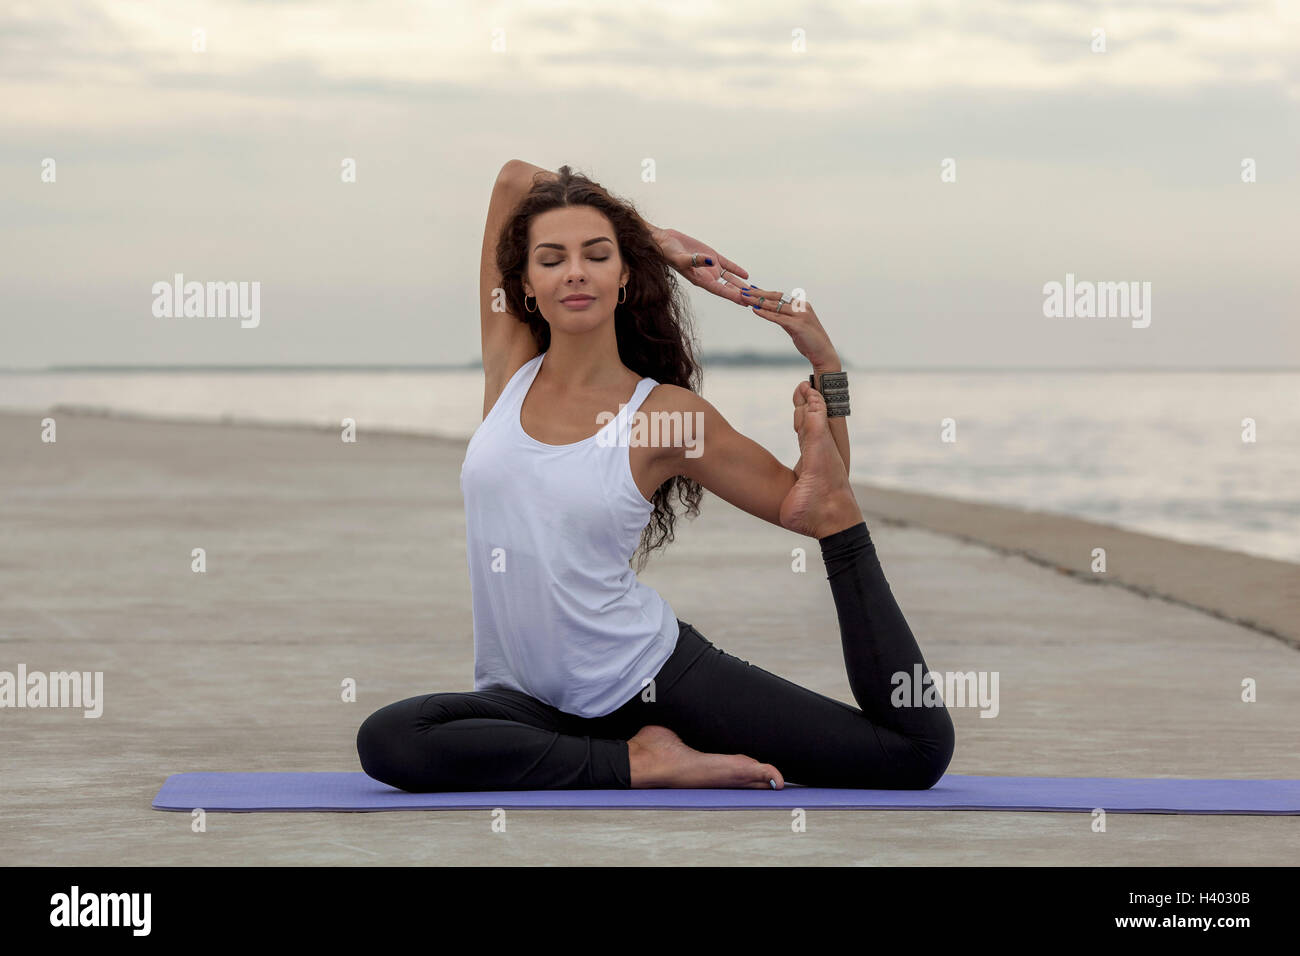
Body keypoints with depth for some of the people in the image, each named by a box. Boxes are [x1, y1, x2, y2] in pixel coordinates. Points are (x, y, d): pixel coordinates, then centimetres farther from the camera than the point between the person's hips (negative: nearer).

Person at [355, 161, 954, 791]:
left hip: (653, 675, -3)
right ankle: (638, 764, -17)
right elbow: (515, 178, 6)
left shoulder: (667, 413, -5)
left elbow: (808, 509, 3)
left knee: (918, 750, -14)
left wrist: (825, 366, -7)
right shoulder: (510, 369, 3)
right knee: (386, 741, -31)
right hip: (535, 701, 3)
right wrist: (652, 238, 8)